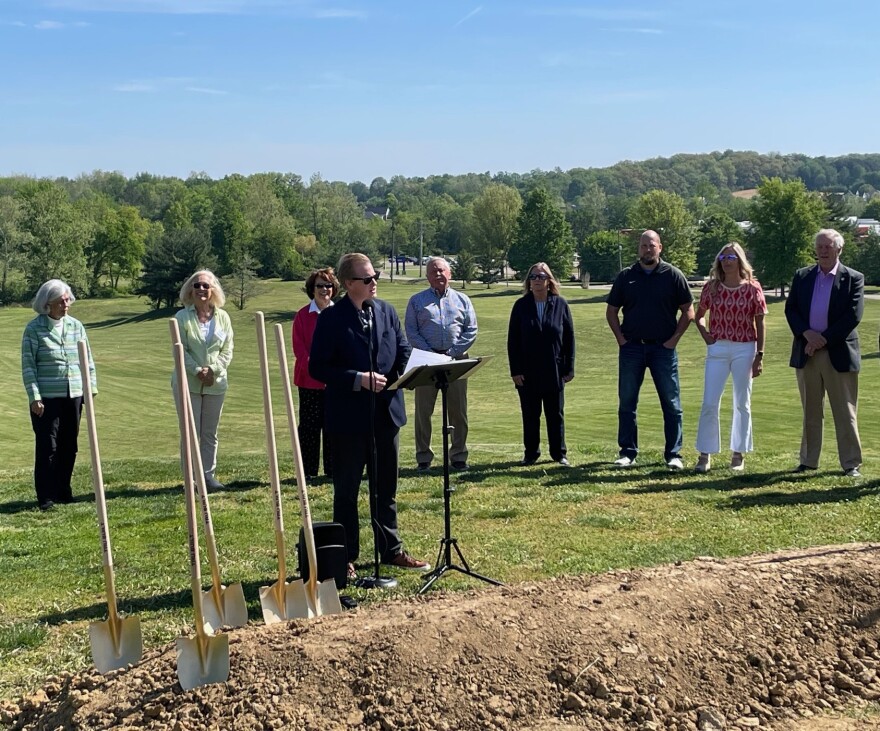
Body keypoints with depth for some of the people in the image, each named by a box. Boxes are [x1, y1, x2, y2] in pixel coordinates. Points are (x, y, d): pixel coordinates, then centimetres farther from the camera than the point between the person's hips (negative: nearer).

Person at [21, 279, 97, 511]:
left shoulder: (76, 326, 8)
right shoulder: (34, 328, -4)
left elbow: (88, 360, 12)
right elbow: (28, 365, -6)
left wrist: (91, 388, 6)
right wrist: (35, 397, -11)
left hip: (73, 396, 4)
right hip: (46, 398, -4)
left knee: (69, 447, 10)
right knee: (47, 447, -2)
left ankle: (63, 490, 22)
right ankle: (46, 497, 5)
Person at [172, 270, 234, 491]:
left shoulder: (223, 317, 5)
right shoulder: (182, 317, -3)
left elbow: (227, 350, 3)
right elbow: (180, 350, -8)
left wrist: (213, 370, -12)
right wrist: (197, 371, -18)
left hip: (216, 383, 3)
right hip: (188, 382, -3)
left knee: (210, 432, 9)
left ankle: (209, 474, 16)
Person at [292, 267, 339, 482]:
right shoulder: (303, 315, 2)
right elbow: (299, 348, -2)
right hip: (310, 380, -1)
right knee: (309, 425, 3)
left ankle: (333, 469, 14)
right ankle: (308, 471, 9)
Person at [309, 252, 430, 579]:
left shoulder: (386, 311, 7)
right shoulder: (331, 319, -9)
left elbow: (404, 351, 13)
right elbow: (317, 368, -11)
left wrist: (402, 373, -9)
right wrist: (358, 379, -20)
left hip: (386, 411, 5)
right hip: (349, 416, -5)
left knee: (387, 487, 15)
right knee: (346, 490, 6)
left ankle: (391, 550, 27)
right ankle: (346, 557, 17)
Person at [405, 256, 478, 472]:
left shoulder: (462, 300, 12)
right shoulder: (417, 301, 9)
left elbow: (471, 330, 4)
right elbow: (411, 331, 0)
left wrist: (452, 352, -9)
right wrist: (430, 353, -12)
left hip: (456, 360, 1)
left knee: (458, 411, 4)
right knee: (423, 411, 1)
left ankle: (458, 456, 13)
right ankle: (423, 458, 8)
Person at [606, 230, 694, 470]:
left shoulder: (673, 275, 1)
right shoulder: (626, 276, 7)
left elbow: (688, 311, 3)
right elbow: (611, 311, 13)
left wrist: (674, 339, -5)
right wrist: (621, 338, 2)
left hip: (663, 348, -2)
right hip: (631, 348, 2)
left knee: (671, 404, 1)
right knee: (627, 403, 5)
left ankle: (673, 454, 8)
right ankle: (628, 452, 14)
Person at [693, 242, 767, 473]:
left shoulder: (752, 288, -2)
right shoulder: (712, 287, 3)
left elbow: (759, 324, 1)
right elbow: (699, 315, 16)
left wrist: (759, 356, -2)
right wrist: (705, 335, -1)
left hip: (745, 349, -1)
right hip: (717, 349, 1)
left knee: (742, 403, 8)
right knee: (709, 403, -3)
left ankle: (738, 454, 18)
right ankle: (705, 454, 5)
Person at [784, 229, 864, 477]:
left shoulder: (853, 278, -1)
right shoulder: (802, 276, 10)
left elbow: (853, 316, -9)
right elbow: (790, 309, 5)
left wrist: (824, 339, -14)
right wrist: (807, 333, -12)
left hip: (839, 353, -3)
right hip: (807, 352, 3)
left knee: (845, 412, 1)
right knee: (810, 411, 10)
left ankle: (851, 463, 7)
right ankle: (808, 460, 18)